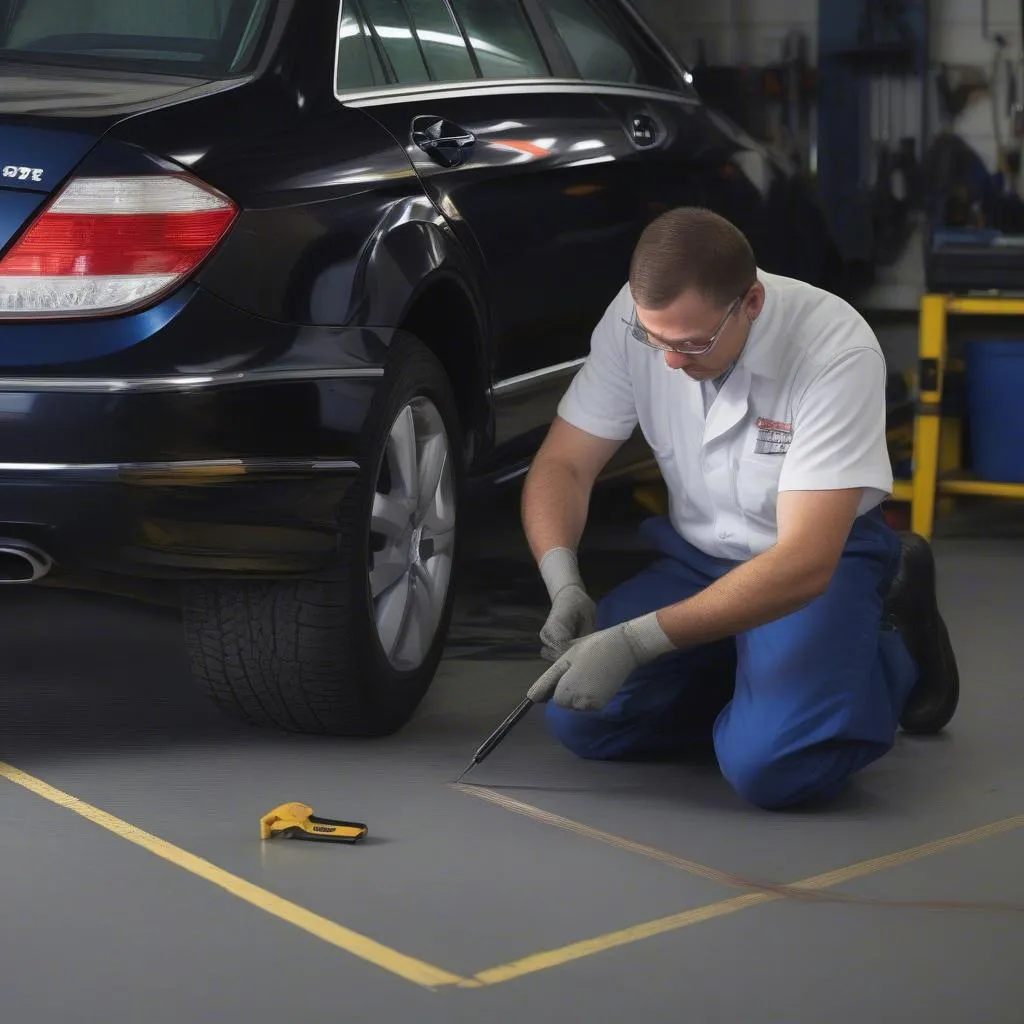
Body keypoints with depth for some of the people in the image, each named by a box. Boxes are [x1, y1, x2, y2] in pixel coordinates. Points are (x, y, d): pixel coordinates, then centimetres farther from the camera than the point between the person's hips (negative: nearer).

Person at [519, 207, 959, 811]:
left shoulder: (837, 350, -29)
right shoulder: (635, 320, -16)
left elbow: (804, 564, -32)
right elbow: (563, 465, -7)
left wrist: (635, 643, -39)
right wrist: (565, 588, -28)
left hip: (826, 560, -5)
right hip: (696, 556, 5)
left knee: (770, 768, -28)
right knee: (579, 718, -15)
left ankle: (895, 657, 3)